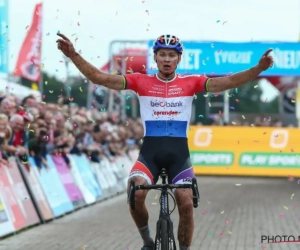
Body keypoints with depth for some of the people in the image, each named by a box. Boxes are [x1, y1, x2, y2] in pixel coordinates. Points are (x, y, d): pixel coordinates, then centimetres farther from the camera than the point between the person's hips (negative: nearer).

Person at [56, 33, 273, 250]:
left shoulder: (191, 83, 3)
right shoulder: (141, 81, 2)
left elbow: (229, 82, -6)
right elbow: (99, 77, -5)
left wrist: (259, 68, -21)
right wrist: (74, 55, -18)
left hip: (179, 152, 1)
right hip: (150, 151, -1)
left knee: (186, 203, -12)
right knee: (135, 194, -24)